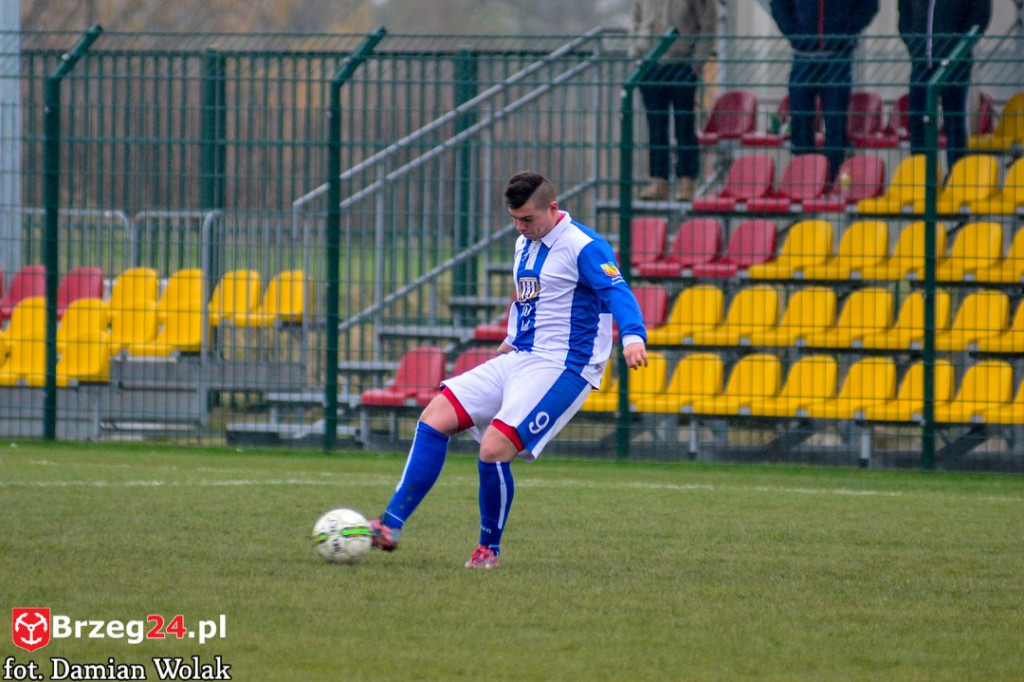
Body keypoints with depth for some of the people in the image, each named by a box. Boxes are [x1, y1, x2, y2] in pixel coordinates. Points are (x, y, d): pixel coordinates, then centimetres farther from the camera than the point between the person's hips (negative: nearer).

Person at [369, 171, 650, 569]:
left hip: (562, 370, -9)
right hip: (517, 360, 9)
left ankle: (489, 550, 1)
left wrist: (633, 337, -40)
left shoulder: (584, 248, -12)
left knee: (493, 449, -21)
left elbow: (616, 292, -24)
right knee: (435, 417, -3)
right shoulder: (524, 245, 15)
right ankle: (391, 526, -3)